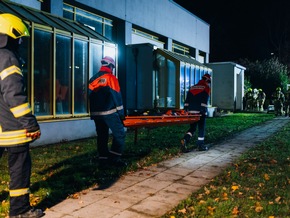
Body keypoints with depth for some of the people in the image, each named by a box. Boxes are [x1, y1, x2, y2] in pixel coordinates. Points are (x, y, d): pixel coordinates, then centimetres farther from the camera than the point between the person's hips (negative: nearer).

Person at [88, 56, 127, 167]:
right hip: (109, 112, -7)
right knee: (119, 134, 1)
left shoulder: (93, 79, 15)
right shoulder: (111, 78, -4)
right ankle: (114, 158, -3)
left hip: (96, 113, 7)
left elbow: (89, 96, 15)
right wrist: (121, 113, -4)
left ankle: (103, 160, 13)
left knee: (101, 136, 11)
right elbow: (117, 97, -8)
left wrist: (92, 113, 20)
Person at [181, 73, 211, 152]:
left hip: (191, 111, 5)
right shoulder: (206, 88, -1)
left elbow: (187, 101, 12)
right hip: (200, 112, -5)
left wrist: (186, 110, 14)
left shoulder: (192, 88, 15)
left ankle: (185, 140, -11)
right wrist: (203, 111, -11)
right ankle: (200, 145, 12)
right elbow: (204, 101, -12)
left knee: (192, 127, 12)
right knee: (201, 128, 6)